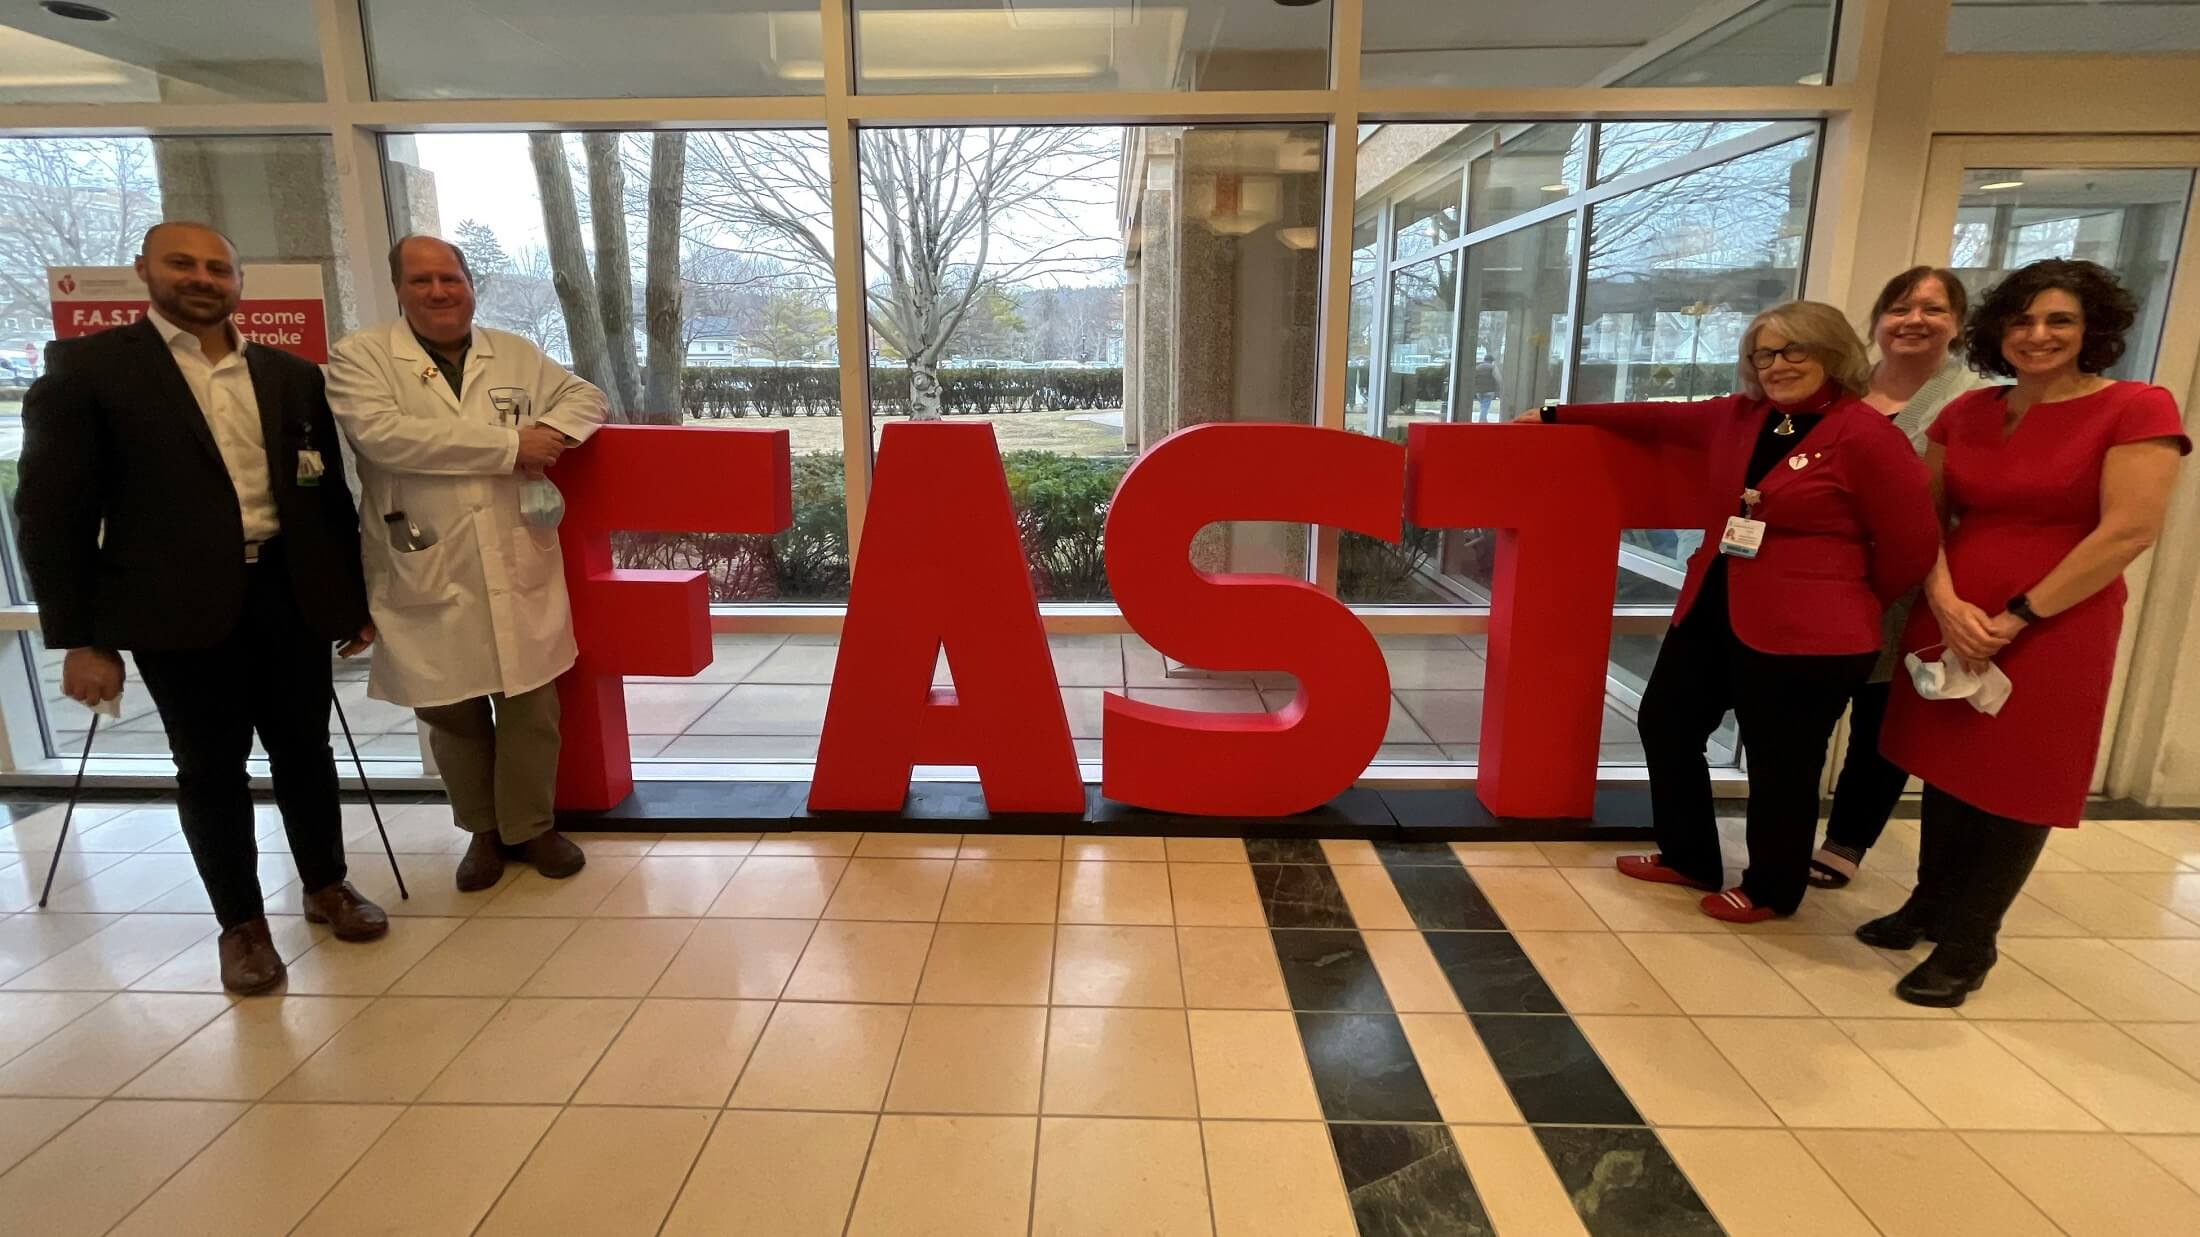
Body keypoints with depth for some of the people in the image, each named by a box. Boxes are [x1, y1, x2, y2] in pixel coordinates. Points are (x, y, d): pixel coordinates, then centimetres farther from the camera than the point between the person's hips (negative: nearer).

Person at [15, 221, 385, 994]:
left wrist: (356, 596, 11)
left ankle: (326, 885, 29)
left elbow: (329, 493, 14)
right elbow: (52, 510, -2)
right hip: (181, 605, -3)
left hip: (289, 592, 3)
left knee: (304, 749, 12)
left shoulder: (293, 376, 12)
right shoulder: (86, 367, 0)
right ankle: (241, 924, 21)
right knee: (210, 767, 6)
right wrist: (78, 637, -7)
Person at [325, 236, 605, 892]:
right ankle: (483, 829, 29)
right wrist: (510, 445, -18)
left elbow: (584, 396, 15)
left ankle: (532, 825, 24)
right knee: (452, 712, 10)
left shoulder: (516, 354, 11)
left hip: (520, 568, 2)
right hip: (427, 575, -2)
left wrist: (550, 432, -9)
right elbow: (380, 434, -17)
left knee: (531, 704, 6)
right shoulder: (361, 355, -1)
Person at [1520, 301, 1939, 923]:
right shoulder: (1737, 417, 7)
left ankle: (1771, 891, 30)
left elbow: (1911, 546, -10)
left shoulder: (1866, 436, -13)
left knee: (1780, 767, 5)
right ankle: (1688, 858, 37)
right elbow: (1652, 417, 19)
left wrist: (1845, 602, 3)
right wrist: (1557, 415, 23)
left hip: (1805, 635, -8)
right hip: (1711, 614, 8)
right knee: (1664, 725, 17)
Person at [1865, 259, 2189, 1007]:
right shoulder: (1965, 413, 7)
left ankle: (1968, 944, 19)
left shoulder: (2137, 409, -6)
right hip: (1951, 626, 4)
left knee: (2015, 788, 6)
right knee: (1947, 771, 13)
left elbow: (2128, 532, -13)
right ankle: (1930, 906, 31)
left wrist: (2016, 617, -15)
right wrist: (1945, 604, -12)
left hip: (2054, 632, -4)